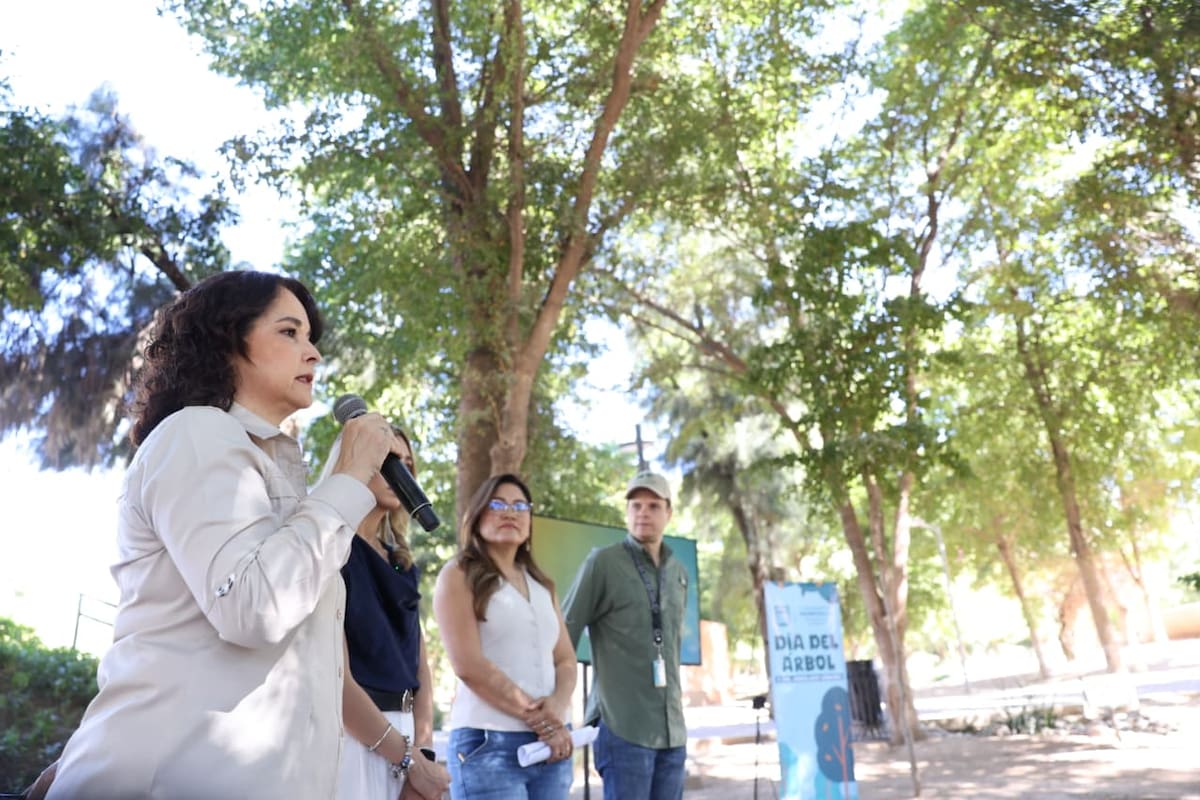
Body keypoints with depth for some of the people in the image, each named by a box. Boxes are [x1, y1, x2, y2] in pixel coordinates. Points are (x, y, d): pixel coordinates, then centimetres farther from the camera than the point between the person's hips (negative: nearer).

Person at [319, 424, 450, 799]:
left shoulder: (403, 565, 13)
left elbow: (418, 662, 9)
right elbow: (335, 676, -17)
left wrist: (423, 749, -4)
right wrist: (409, 760, -14)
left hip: (401, 734, 7)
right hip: (351, 735, -7)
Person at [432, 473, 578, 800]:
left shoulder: (541, 584, 16)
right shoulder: (459, 575, -2)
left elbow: (565, 659, 11)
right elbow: (469, 665, -11)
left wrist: (558, 706, -10)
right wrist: (538, 719, -13)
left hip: (551, 743, 6)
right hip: (489, 744, -5)